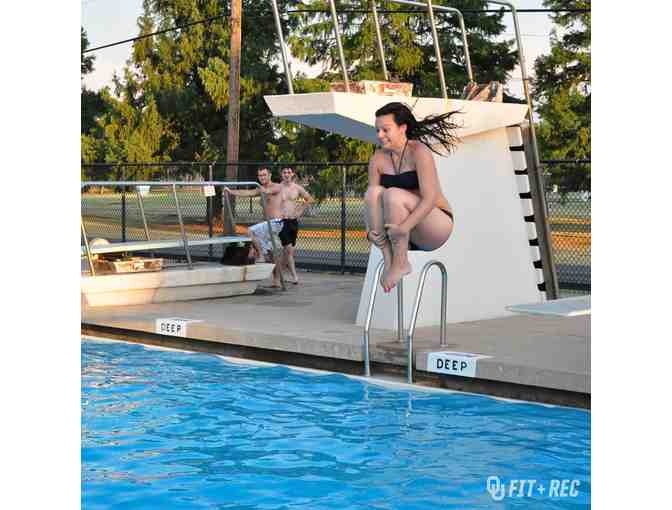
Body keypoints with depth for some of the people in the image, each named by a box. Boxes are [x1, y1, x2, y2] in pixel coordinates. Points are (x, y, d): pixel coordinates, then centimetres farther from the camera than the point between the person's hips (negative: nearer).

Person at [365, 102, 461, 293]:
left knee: (393, 195, -29)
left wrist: (405, 227, -35)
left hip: (437, 225, -5)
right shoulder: (378, 159, 2)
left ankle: (401, 263, -21)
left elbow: (430, 198, -23)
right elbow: (370, 201, -1)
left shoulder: (419, 152, -14)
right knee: (373, 191, -19)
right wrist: (370, 230, -22)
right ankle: (388, 258, -23)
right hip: (403, 232, 5)